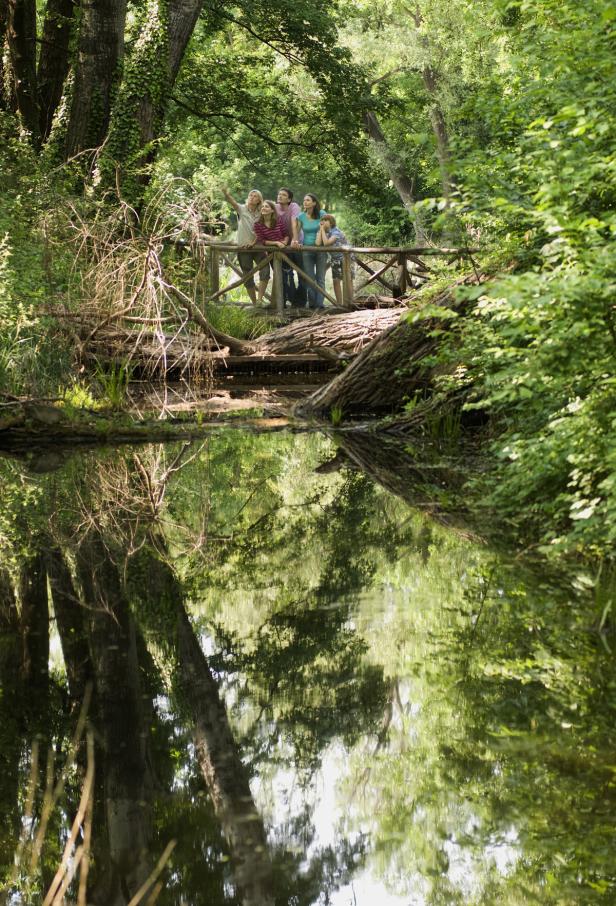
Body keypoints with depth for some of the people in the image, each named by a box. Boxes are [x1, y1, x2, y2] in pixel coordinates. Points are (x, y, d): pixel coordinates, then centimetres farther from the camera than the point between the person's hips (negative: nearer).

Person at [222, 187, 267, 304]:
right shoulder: (242, 209, -2)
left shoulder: (261, 214, 4)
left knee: (265, 270, -19)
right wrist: (227, 195, -43)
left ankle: (260, 300, -16)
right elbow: (233, 202, -22)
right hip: (243, 247, -1)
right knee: (248, 277, 3)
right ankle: (254, 303, 13)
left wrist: (253, 242, -17)